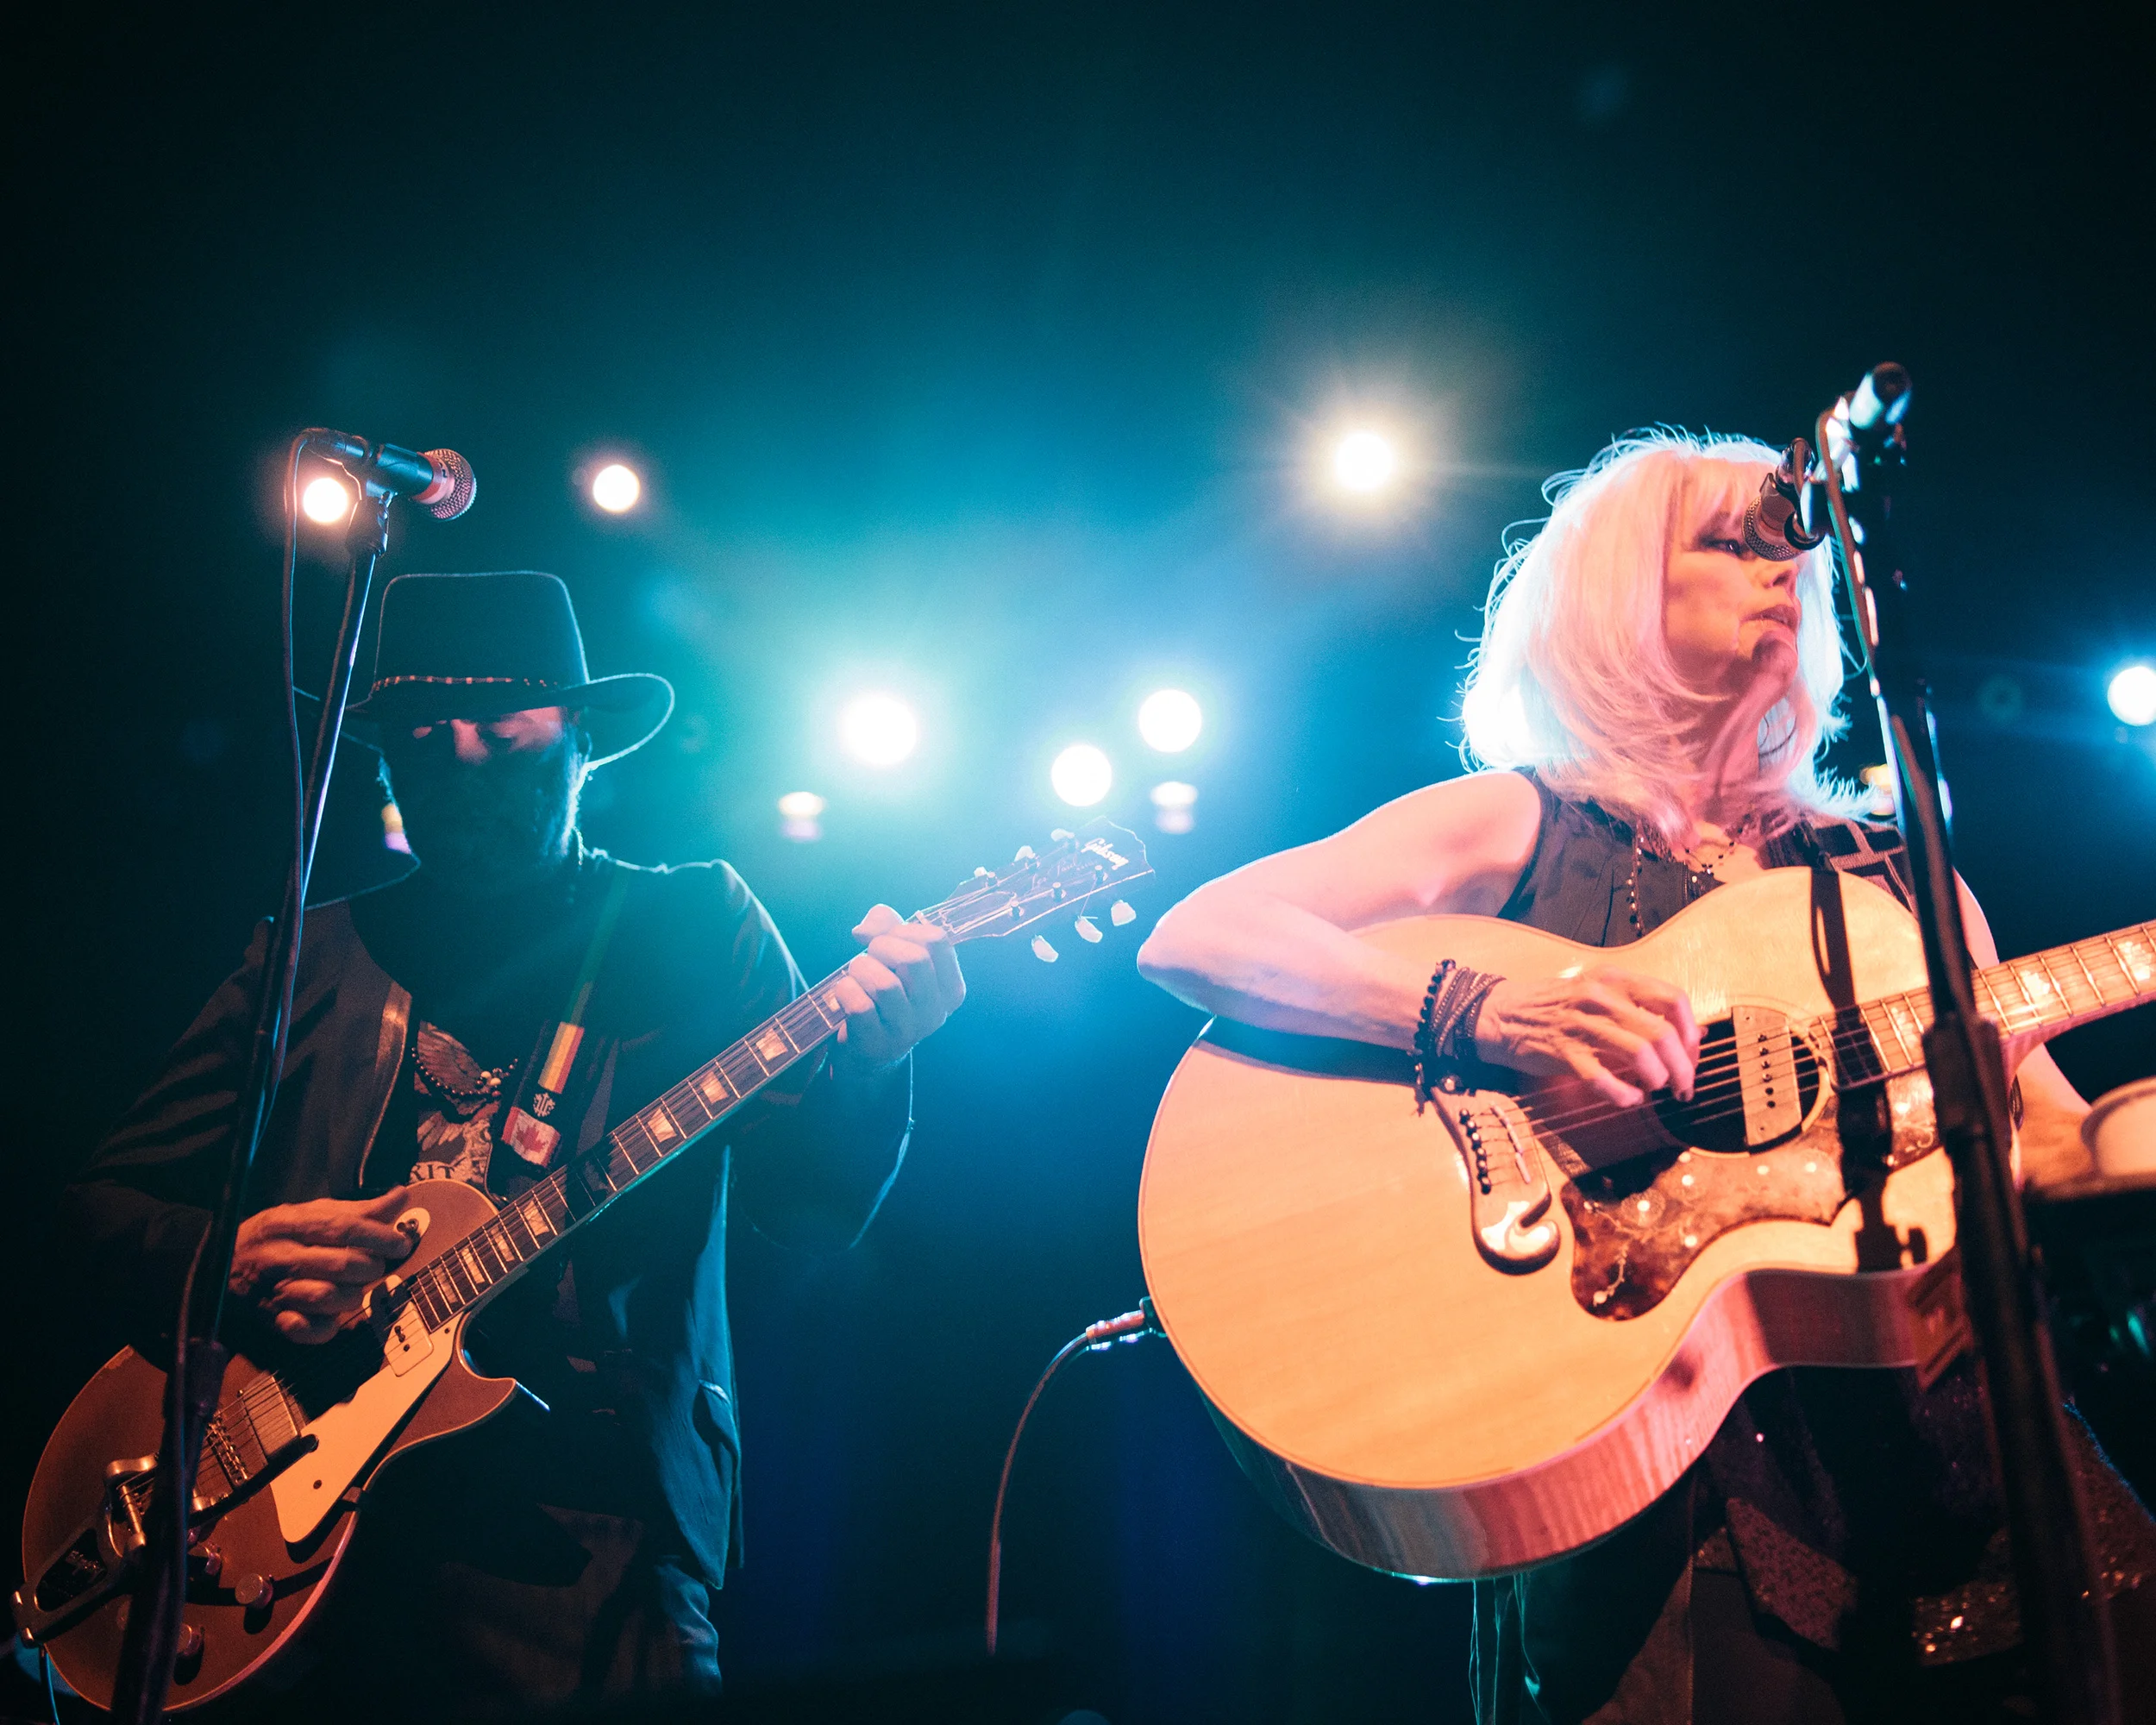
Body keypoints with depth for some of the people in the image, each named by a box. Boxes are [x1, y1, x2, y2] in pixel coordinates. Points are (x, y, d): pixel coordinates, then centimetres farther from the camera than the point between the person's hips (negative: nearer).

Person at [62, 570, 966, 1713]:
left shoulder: (694, 925, 5)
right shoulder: (315, 952, 12)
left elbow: (807, 1206, -3)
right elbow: (109, 1198, 14)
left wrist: (869, 1063, -25)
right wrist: (228, 1262, -9)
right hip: (287, 1537, 3)